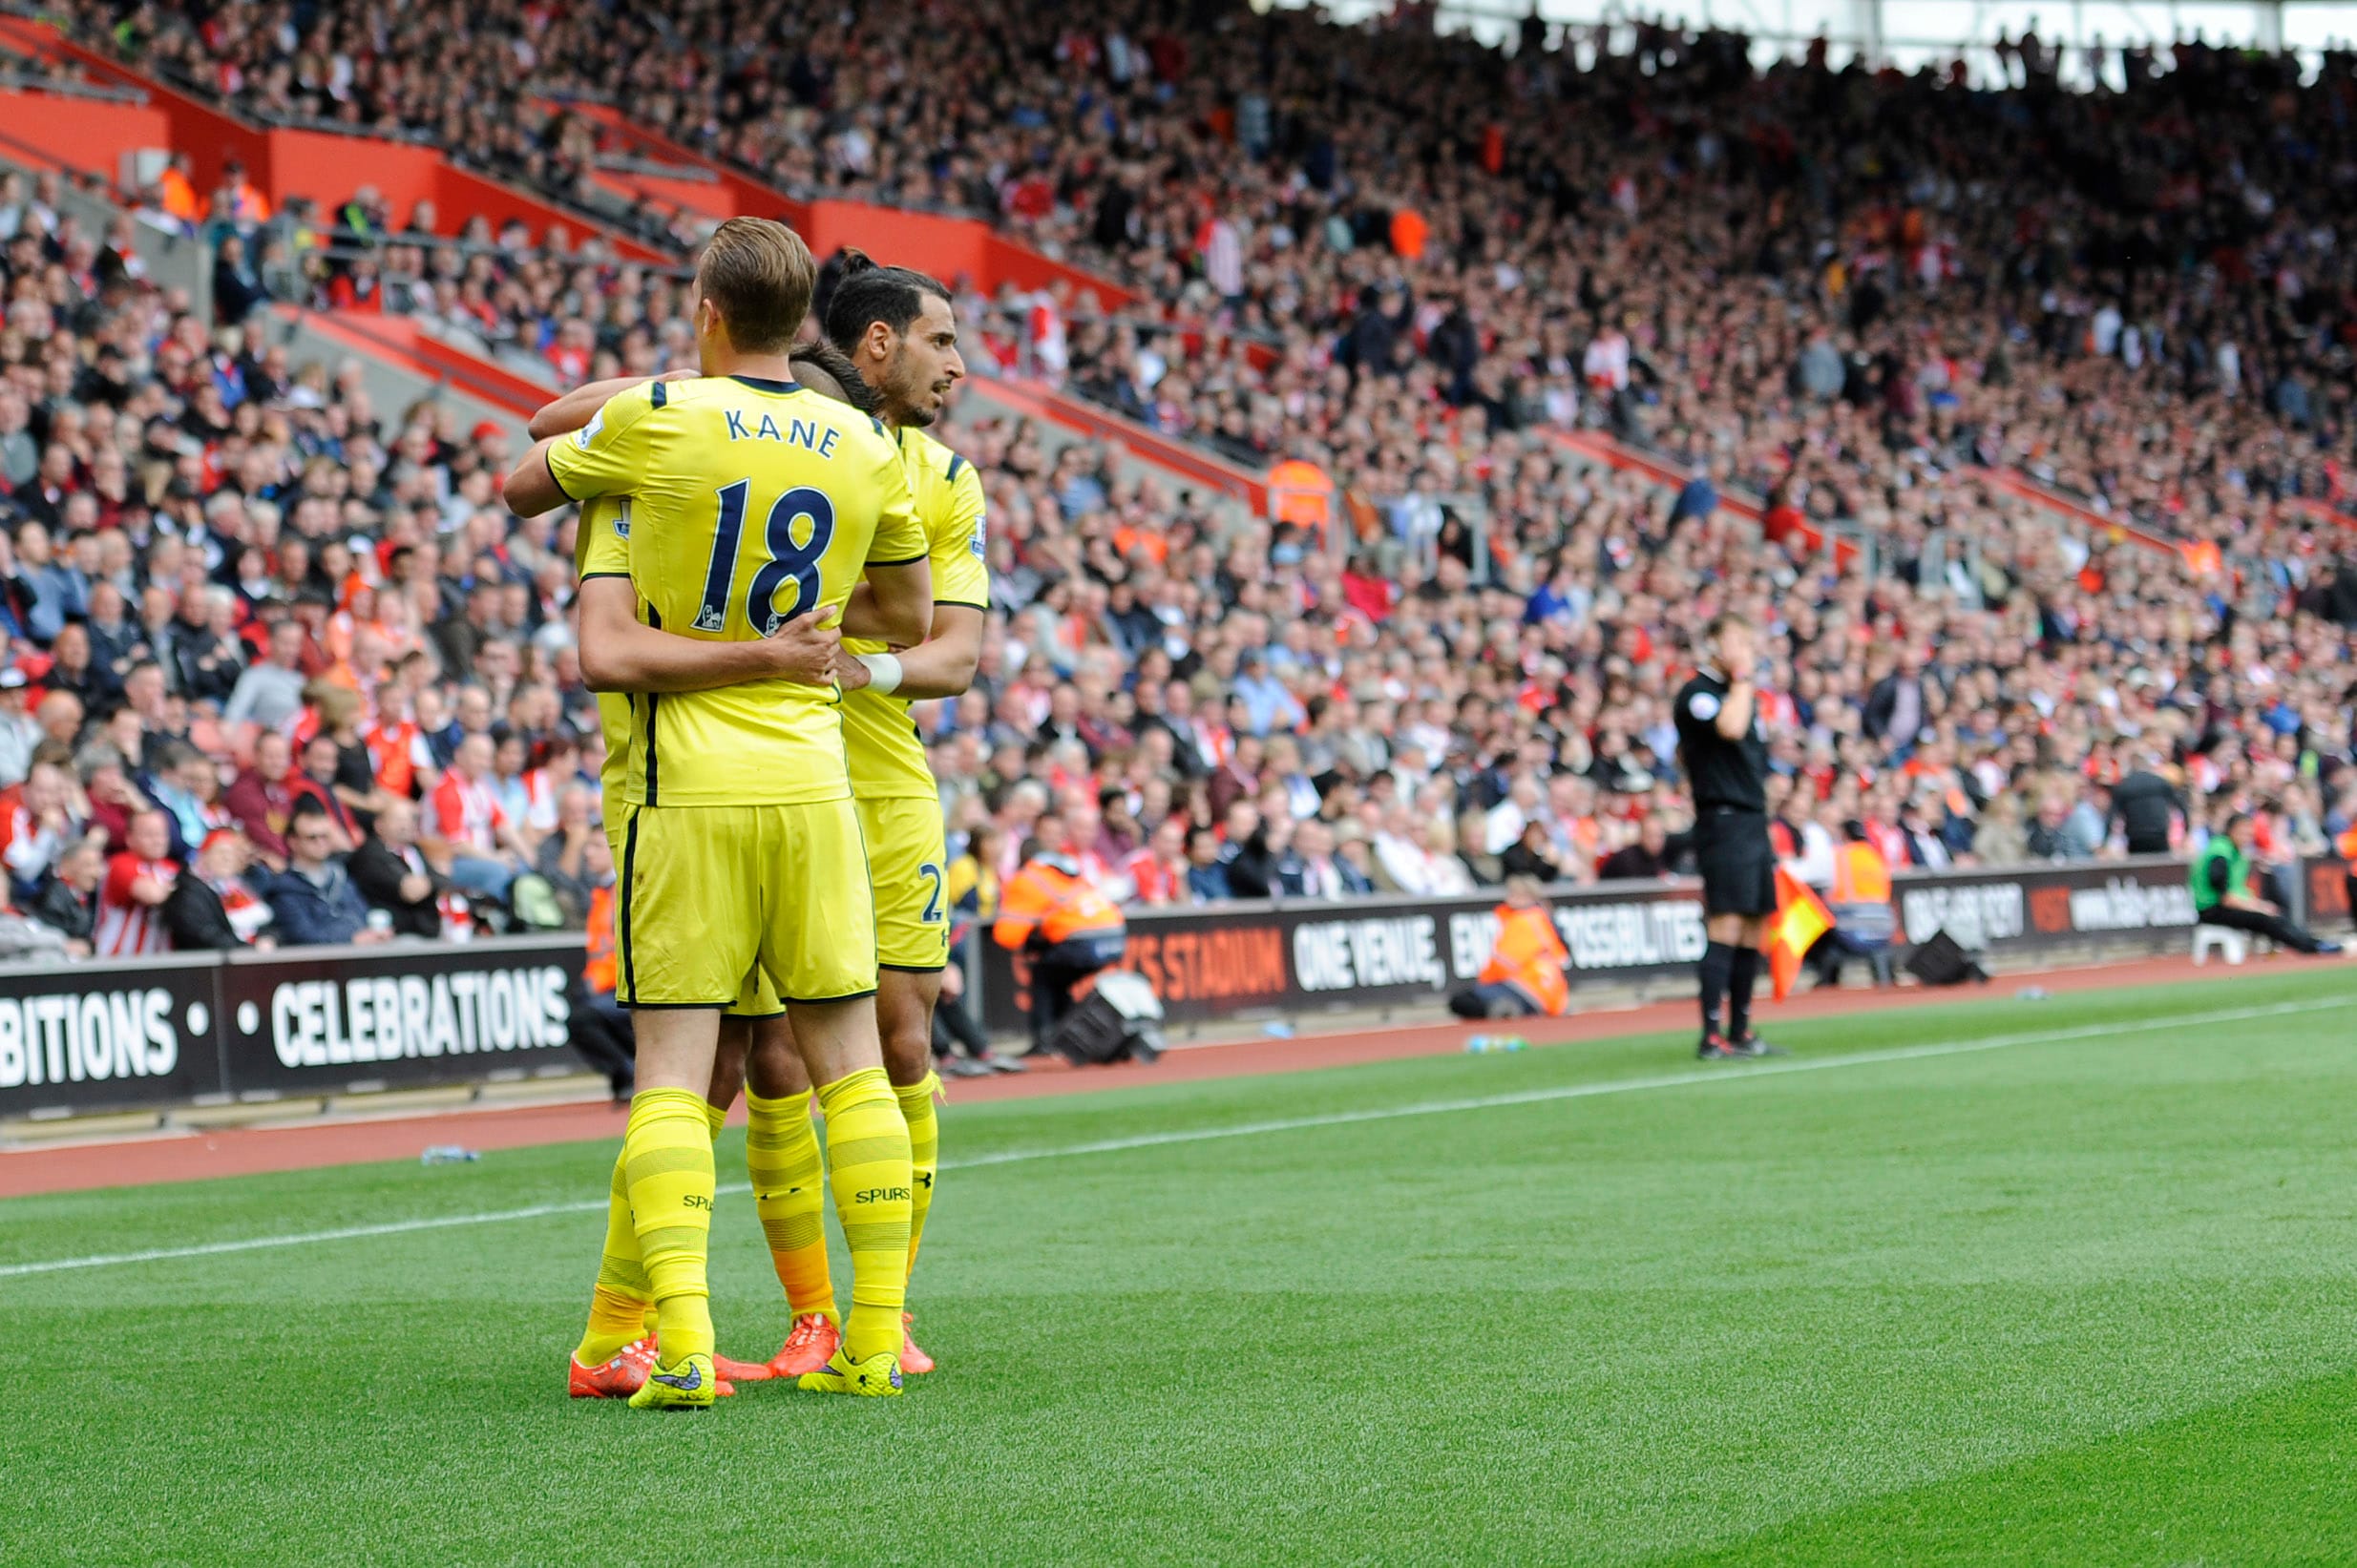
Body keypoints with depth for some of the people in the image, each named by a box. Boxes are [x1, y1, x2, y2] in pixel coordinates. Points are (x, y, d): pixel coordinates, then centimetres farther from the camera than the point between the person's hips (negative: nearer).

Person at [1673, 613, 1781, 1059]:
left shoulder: (1744, 693, 18)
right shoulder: (1697, 693, -9)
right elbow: (1730, 727, -28)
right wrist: (1742, 677, -17)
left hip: (1754, 823, 9)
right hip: (1723, 821, -9)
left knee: (1753, 931, 9)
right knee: (1726, 928, -14)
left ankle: (1740, 1032, 16)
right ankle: (1711, 1036, -14)